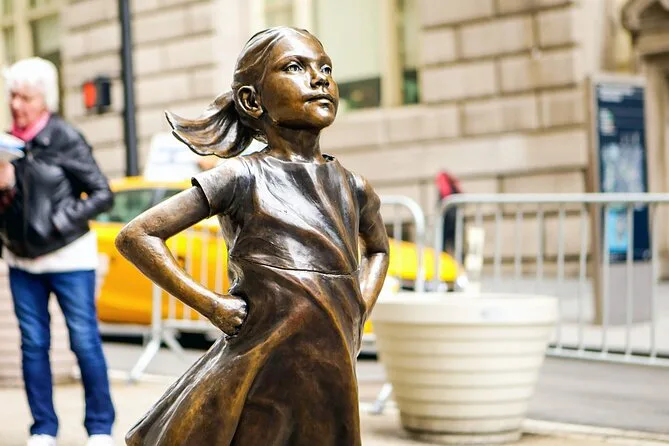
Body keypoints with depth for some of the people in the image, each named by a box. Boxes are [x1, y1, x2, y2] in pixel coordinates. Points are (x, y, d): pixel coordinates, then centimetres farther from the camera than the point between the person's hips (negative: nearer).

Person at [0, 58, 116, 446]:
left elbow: (103, 194, -8)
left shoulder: (66, 139, -9)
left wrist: (63, 220, -18)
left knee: (85, 341, -1)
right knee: (33, 344, 6)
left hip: (68, 258, -5)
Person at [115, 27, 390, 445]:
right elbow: (137, 236, -5)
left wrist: (357, 317, 13)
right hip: (260, 380, -5)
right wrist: (212, 305, -8)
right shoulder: (243, 177, -6)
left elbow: (378, 249, 30)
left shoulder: (352, 187, 9)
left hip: (332, 380, 5)